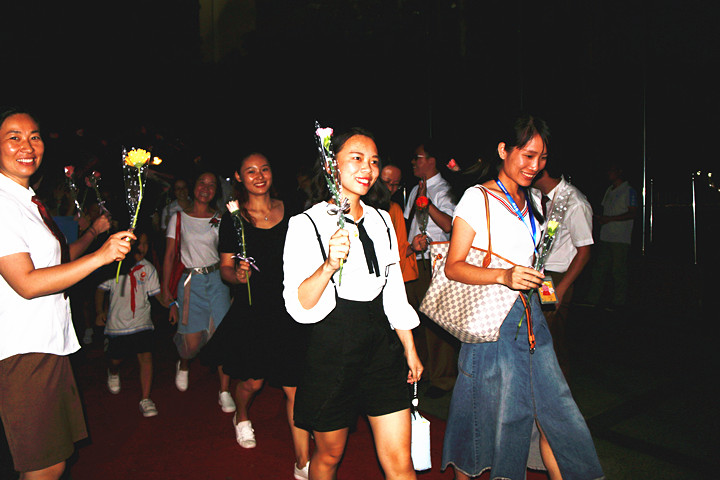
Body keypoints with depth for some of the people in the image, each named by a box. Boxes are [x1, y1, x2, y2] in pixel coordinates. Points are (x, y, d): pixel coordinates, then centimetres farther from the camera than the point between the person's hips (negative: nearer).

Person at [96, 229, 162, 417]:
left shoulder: (148, 268, 1)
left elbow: (156, 292, 1)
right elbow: (101, 289, 3)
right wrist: (100, 312, -9)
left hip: (142, 323, 0)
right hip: (117, 323, 0)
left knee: (146, 357, -13)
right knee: (115, 358, 13)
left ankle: (145, 399, -5)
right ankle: (113, 373, 52)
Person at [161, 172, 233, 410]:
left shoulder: (220, 219, 7)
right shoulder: (178, 218, 5)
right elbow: (169, 256, 4)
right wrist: (165, 290, -1)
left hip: (217, 279, 1)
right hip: (190, 282, -1)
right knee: (192, 343, -3)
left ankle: (224, 392, 9)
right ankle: (183, 365, 35)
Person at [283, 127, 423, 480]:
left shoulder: (381, 220, 7)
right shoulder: (306, 223, -10)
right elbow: (298, 307, -16)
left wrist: (410, 351, 16)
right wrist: (330, 265, -33)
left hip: (383, 348, 4)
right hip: (332, 350, -4)